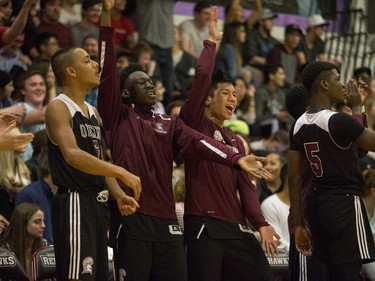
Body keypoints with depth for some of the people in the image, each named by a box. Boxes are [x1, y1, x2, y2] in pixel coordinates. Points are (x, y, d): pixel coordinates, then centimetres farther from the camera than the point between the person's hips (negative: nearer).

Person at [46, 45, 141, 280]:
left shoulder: (93, 112, 18)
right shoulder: (58, 108, -9)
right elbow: (72, 155, -25)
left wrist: (119, 195, 4)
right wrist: (121, 172, -28)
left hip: (96, 202, 9)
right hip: (74, 202, -9)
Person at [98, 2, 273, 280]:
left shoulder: (169, 123, 18)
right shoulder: (119, 116, 6)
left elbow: (197, 141, 2)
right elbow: (108, 71, -2)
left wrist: (235, 158, -17)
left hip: (166, 218, 5)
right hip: (131, 217, -5)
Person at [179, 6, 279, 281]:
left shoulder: (236, 141, 21)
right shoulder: (196, 122, 2)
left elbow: (245, 185, 14)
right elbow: (203, 75, -12)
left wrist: (261, 223, 1)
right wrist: (211, 42, 1)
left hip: (237, 227, 7)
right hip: (203, 226, -7)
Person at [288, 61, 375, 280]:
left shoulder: (299, 125, 6)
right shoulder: (339, 121, -18)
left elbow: (295, 177, 8)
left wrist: (299, 224, 12)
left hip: (317, 201, 9)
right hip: (345, 202, -8)